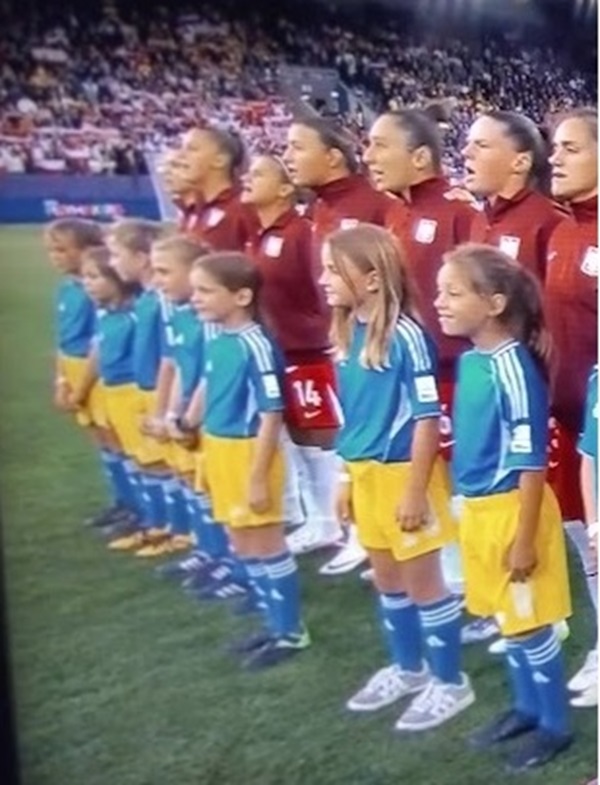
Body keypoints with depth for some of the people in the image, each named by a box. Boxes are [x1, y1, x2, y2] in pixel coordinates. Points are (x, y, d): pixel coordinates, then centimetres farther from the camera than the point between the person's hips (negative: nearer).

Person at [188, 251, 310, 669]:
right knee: (243, 546, 18)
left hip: (250, 453, -9)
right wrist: (206, 452, 18)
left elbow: (271, 415, -21)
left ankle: (293, 631, 22)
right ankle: (278, 625, 34)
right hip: (220, 451, 9)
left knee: (267, 545, 5)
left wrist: (258, 478, -20)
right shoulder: (216, 340, 3)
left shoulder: (256, 346, -22)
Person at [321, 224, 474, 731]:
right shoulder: (349, 333, 3)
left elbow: (428, 419, -19)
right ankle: (408, 669, 39)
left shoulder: (406, 335, -21)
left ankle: (451, 683, 24)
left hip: (404, 474, -8)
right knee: (387, 581, 20)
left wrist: (416, 491, -18)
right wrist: (348, 477, 15)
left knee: (422, 582, 7)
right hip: (366, 474, 8)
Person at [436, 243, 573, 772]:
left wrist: (525, 538, -17)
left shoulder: (513, 369, -22)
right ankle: (527, 708, 40)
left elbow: (532, 464, -20)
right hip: (477, 509, 8)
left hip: (512, 510, -8)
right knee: (505, 618, 21)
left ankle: (555, 724, 27)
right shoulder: (470, 360, 3)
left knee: (529, 623, 8)